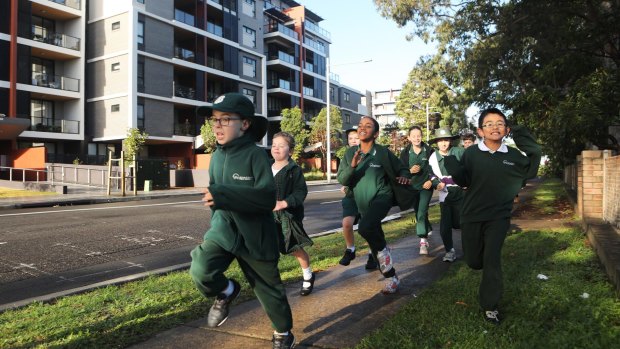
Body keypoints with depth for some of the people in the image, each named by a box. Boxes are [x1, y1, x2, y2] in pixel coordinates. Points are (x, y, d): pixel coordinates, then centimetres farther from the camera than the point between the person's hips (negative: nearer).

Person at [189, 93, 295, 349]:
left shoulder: (256, 155, -16)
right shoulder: (217, 156, 2)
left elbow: (267, 197, -27)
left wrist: (222, 195, -34)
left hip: (254, 235, -4)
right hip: (223, 229, 4)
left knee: (269, 288, 12)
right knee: (200, 271, -22)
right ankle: (226, 292, 12)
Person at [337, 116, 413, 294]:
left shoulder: (383, 152, -7)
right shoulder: (350, 152, 1)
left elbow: (402, 169, 6)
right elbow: (341, 180, -5)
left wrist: (405, 177, -17)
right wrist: (352, 166, -23)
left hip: (382, 197, -5)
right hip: (363, 204, 5)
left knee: (365, 227, -34)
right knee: (375, 245, 14)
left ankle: (383, 250, -5)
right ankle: (391, 277, 34)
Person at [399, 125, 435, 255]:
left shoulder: (429, 150, -4)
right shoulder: (405, 152, 0)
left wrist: (431, 181, -14)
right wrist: (410, 171, -18)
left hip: (426, 186, -3)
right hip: (412, 187, 3)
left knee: (422, 212, -16)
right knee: (418, 213, 16)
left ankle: (423, 241, -15)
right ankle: (428, 230, 43)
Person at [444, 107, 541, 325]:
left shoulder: (513, 155, -4)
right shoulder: (471, 153, -7)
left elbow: (531, 172, 4)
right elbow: (463, 182, -5)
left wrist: (531, 150, -12)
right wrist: (454, 169, -27)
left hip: (498, 217, -1)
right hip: (472, 215, 1)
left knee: (492, 259, -10)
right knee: (474, 261, 11)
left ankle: (490, 305, 7)